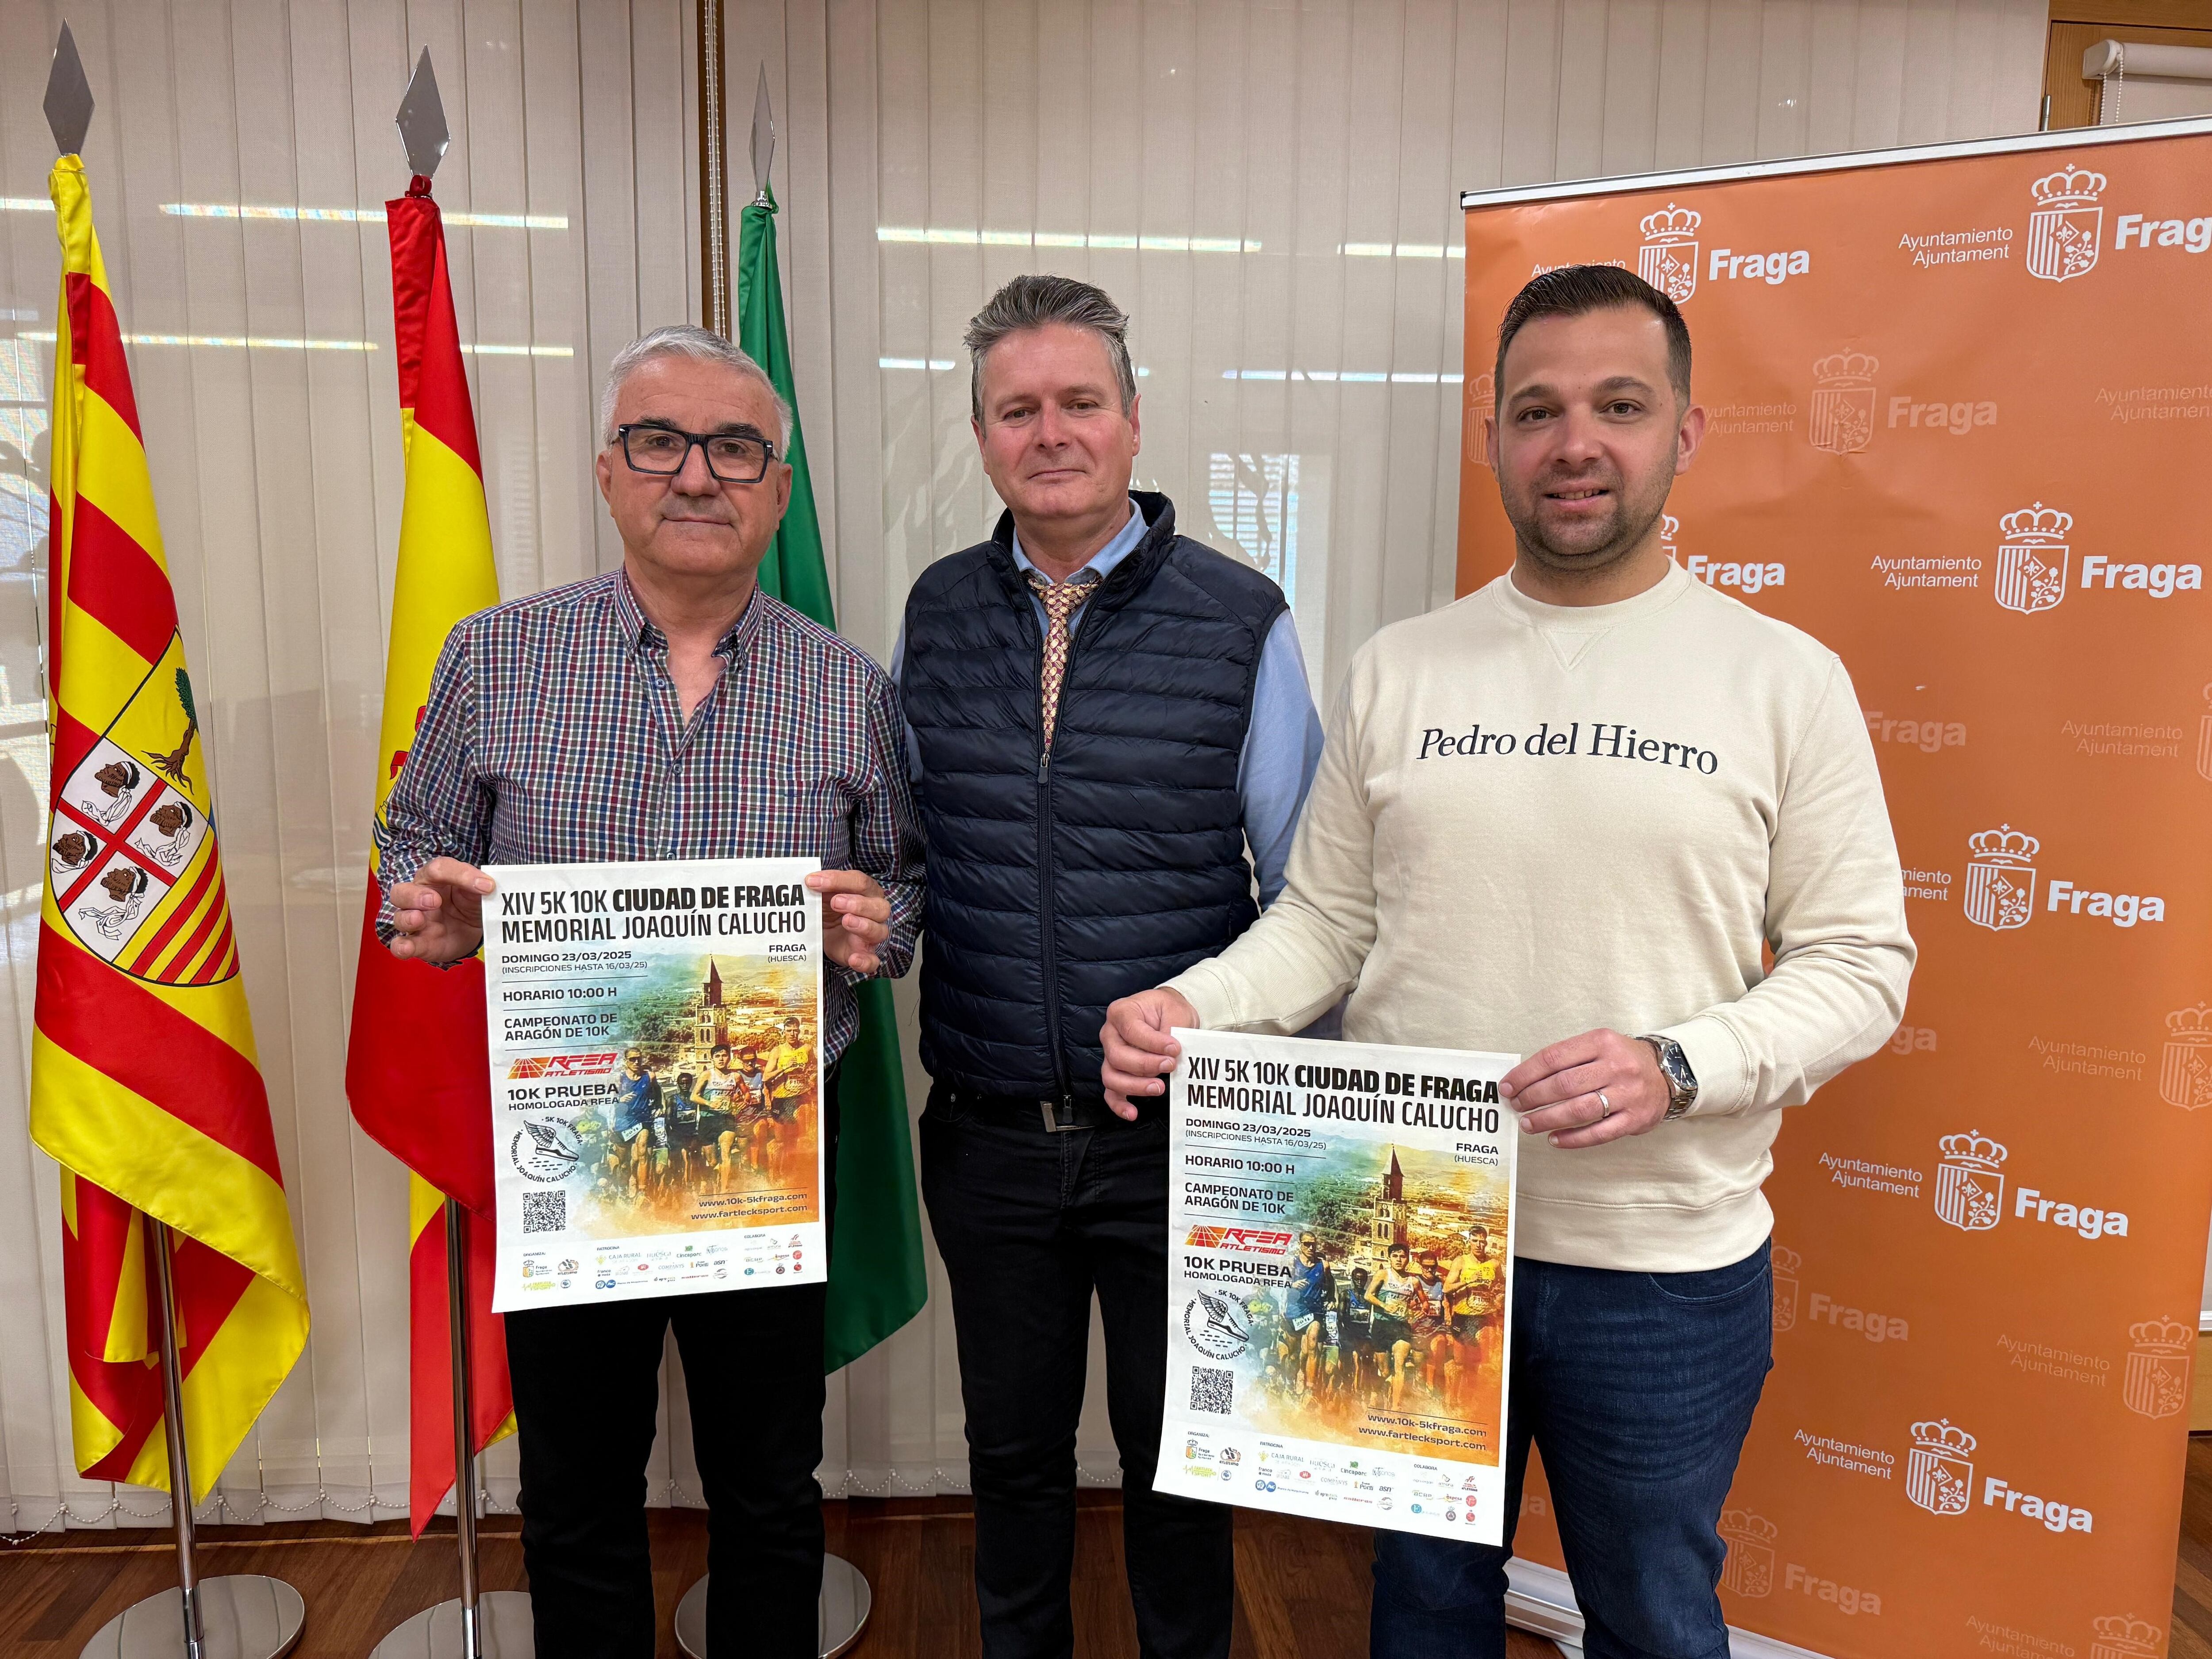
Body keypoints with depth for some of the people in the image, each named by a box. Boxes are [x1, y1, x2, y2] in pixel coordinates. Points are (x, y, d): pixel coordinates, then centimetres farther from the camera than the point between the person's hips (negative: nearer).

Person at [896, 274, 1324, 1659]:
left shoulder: (1242, 620, -7)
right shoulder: (937, 615, 3)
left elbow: (1307, 890, -3)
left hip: (1180, 1136, -2)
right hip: (989, 1132, 3)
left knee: (1177, 1455, 17)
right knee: (1013, 1446, 21)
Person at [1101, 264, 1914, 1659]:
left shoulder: (1786, 679, -5)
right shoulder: (1400, 670, 1)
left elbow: (1859, 964, -4)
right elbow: (1326, 918, 4)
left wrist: (1673, 1067, -21)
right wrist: (1193, 1008, -14)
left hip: (1665, 1262, -1)